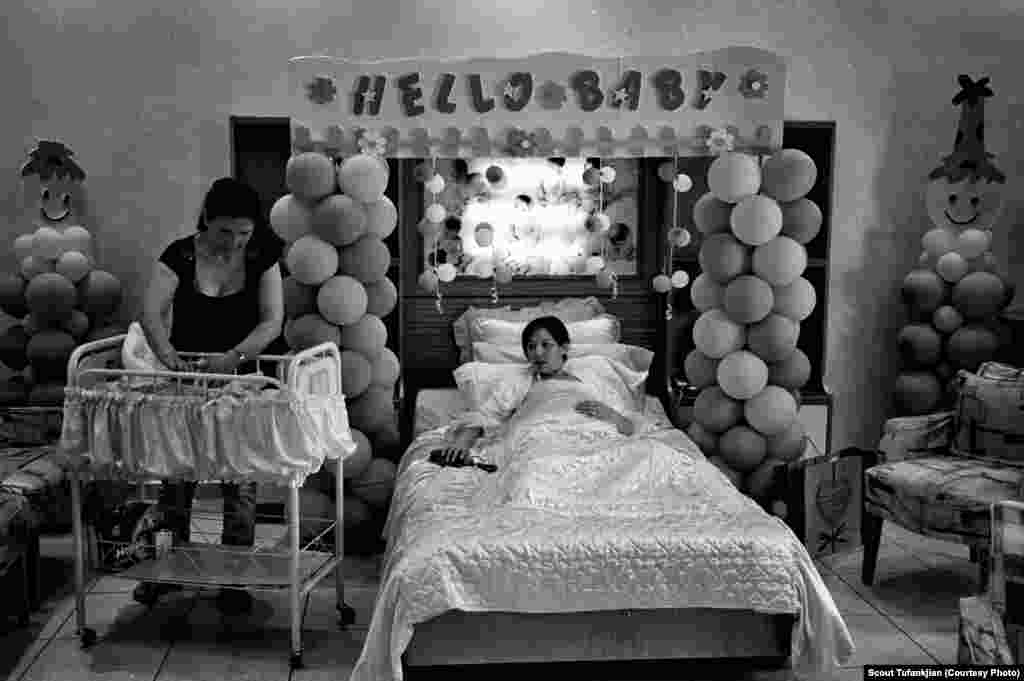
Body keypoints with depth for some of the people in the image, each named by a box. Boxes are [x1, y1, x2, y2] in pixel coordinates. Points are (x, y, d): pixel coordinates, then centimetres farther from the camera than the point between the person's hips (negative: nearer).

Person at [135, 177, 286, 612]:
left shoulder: (262, 258, -7)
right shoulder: (180, 255, -9)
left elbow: (272, 321, -14)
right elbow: (151, 313, -18)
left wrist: (234, 356, -29)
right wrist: (168, 355, -36)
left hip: (240, 379, 0)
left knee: (239, 478, 1)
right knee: (175, 473, 8)